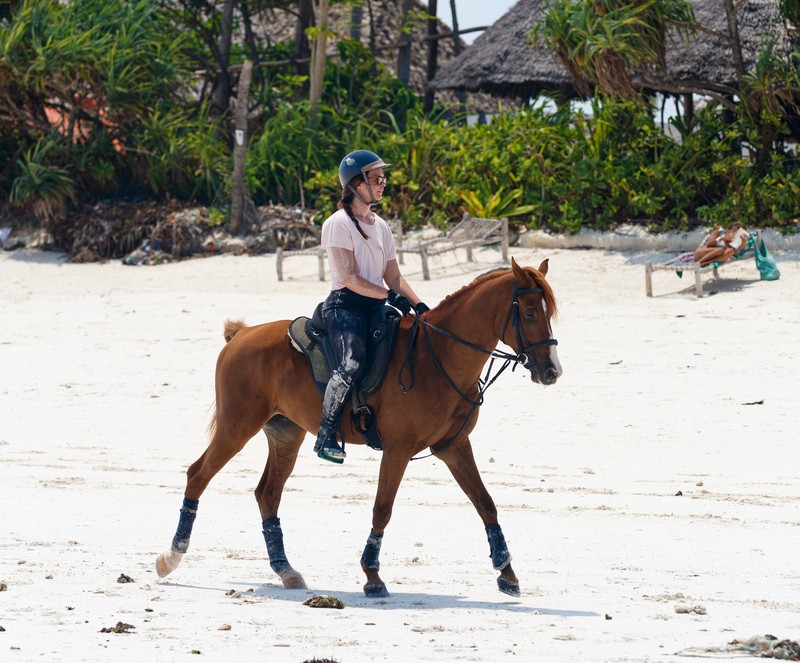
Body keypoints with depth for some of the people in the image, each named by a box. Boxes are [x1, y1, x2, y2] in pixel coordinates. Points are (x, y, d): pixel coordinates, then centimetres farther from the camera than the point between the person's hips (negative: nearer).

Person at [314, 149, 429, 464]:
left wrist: (417, 305, 0)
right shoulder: (339, 223, -6)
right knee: (352, 362, -32)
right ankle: (325, 436, -24)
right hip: (344, 304, -8)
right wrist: (390, 296, -21)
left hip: (376, 305, 8)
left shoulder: (381, 226, 18)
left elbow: (393, 277, 16)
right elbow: (349, 277, -14)